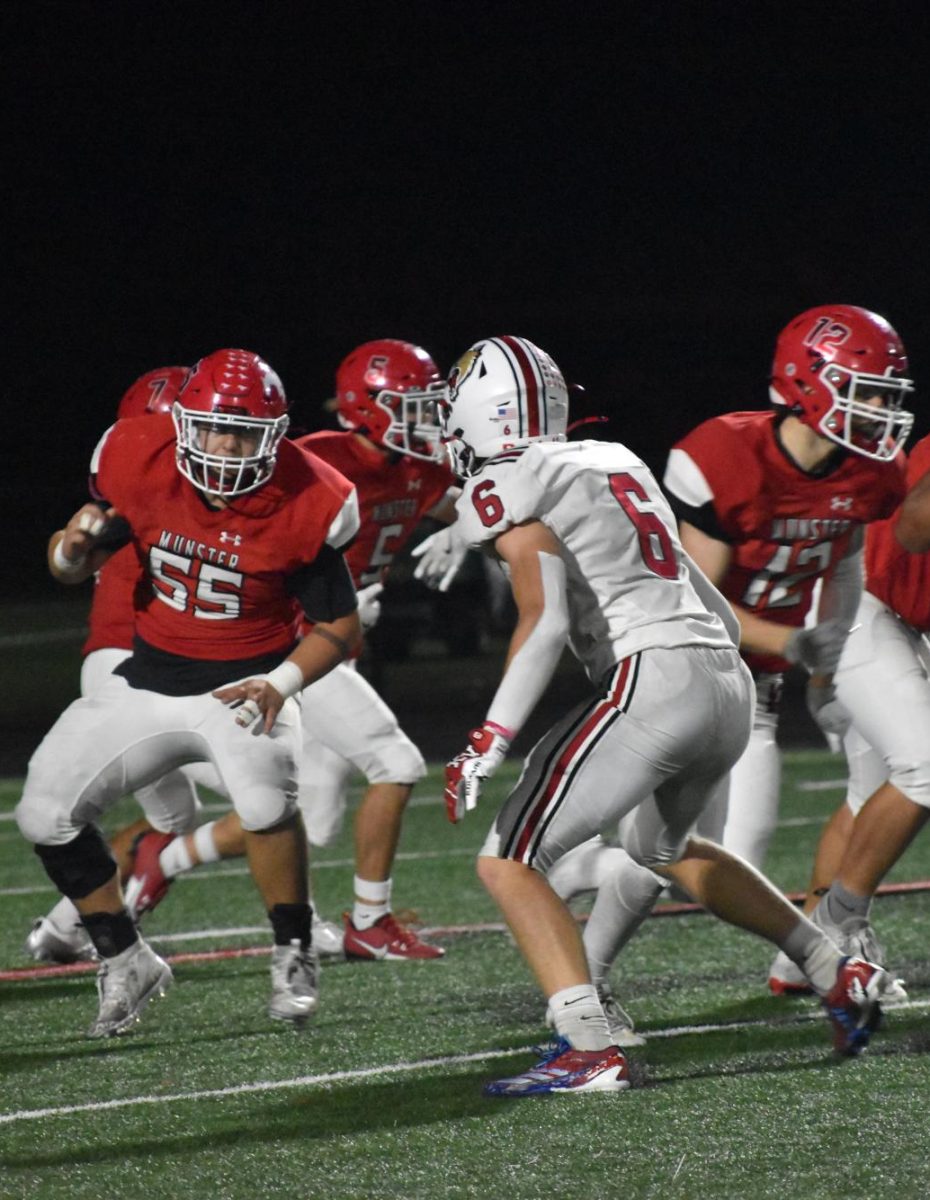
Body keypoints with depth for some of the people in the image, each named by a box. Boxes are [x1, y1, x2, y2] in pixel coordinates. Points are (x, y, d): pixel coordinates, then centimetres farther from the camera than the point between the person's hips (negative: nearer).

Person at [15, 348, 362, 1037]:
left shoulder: (302, 506, -18)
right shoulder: (139, 467, -12)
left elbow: (340, 628, -6)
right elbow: (71, 567, 2)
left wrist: (282, 683, -23)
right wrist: (73, 552, -22)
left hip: (245, 685, -4)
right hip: (150, 682, 4)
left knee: (265, 799, -34)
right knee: (45, 817, -3)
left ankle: (294, 960, -11)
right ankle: (126, 964, 17)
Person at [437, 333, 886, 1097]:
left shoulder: (508, 488, -2)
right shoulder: (614, 461, 22)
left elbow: (545, 623, -14)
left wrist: (489, 741, -14)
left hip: (652, 681, -8)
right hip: (729, 682, 8)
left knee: (509, 863, -3)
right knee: (663, 847, 33)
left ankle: (590, 1052, -19)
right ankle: (837, 975, 29)